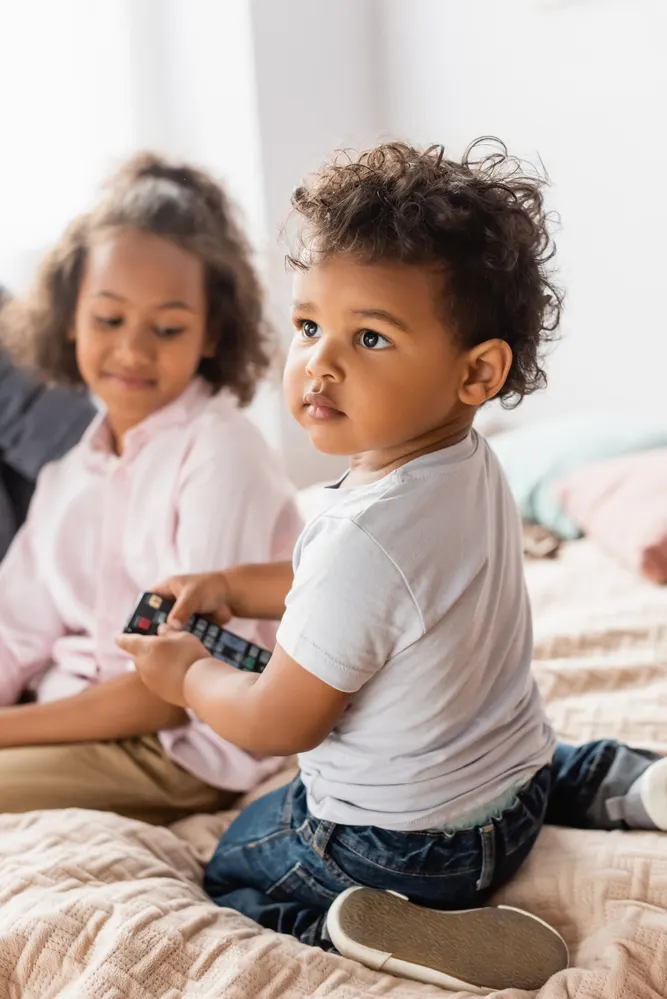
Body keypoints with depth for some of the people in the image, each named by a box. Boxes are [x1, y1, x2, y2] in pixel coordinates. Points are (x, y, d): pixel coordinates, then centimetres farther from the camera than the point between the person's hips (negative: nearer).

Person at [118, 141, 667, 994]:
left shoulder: (366, 534, -36)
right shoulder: (469, 467, -7)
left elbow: (278, 724, -22)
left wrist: (188, 675, -3)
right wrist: (234, 587, 9)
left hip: (396, 843, -7)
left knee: (229, 866, 17)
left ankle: (383, 929, -7)